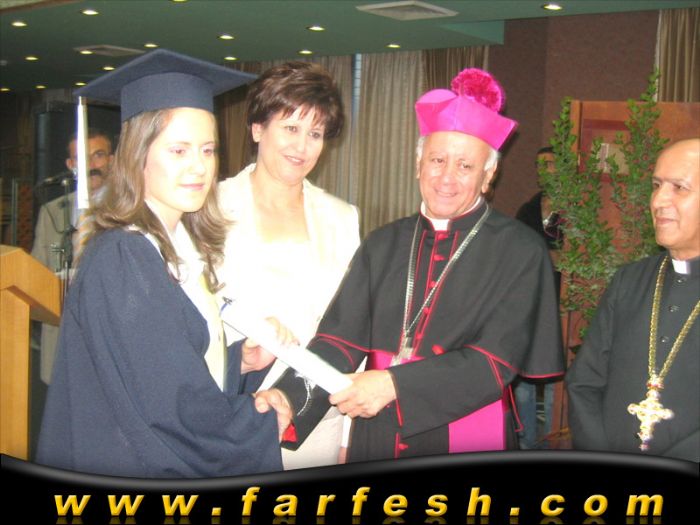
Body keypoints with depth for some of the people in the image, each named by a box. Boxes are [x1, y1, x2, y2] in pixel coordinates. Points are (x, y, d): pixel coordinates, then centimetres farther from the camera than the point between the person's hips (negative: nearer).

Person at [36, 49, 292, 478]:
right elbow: (175, 409, -24)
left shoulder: (188, 249, 4)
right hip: (138, 469, -8)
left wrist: (242, 362, -5)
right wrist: (265, 422, -11)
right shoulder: (118, 262, -21)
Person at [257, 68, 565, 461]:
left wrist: (395, 384, -26)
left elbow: (497, 359, -16)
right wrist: (291, 395, -21)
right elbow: (342, 337, -3)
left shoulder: (520, 252, -7)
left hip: (469, 444, -3)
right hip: (376, 443, 3)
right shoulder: (383, 245, 5)